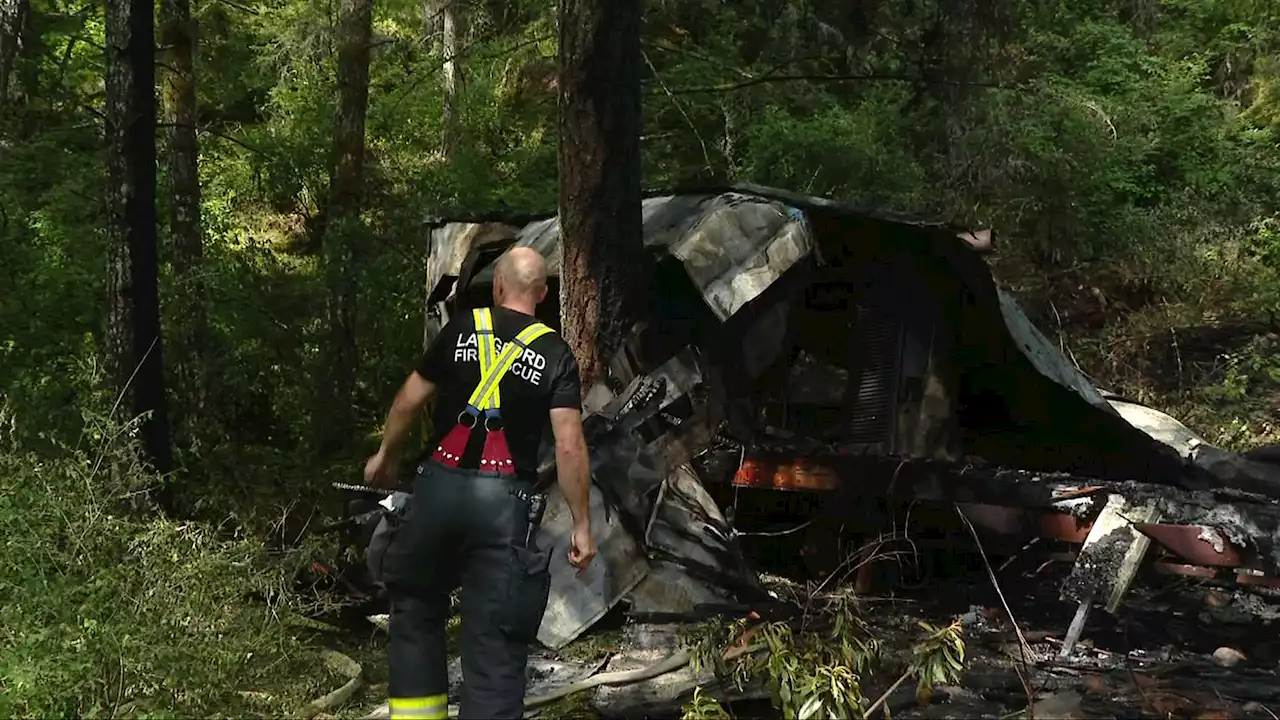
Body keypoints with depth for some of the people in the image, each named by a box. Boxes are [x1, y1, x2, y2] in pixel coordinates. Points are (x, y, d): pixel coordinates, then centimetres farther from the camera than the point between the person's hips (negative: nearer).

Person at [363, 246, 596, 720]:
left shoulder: (462, 329, 4)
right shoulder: (556, 355, 1)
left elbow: (409, 400, 9)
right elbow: (569, 446, -6)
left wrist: (385, 456, 26)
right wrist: (581, 525, 0)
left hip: (440, 485, 1)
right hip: (504, 499, -1)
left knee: (416, 608, 20)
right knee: (494, 639, 2)